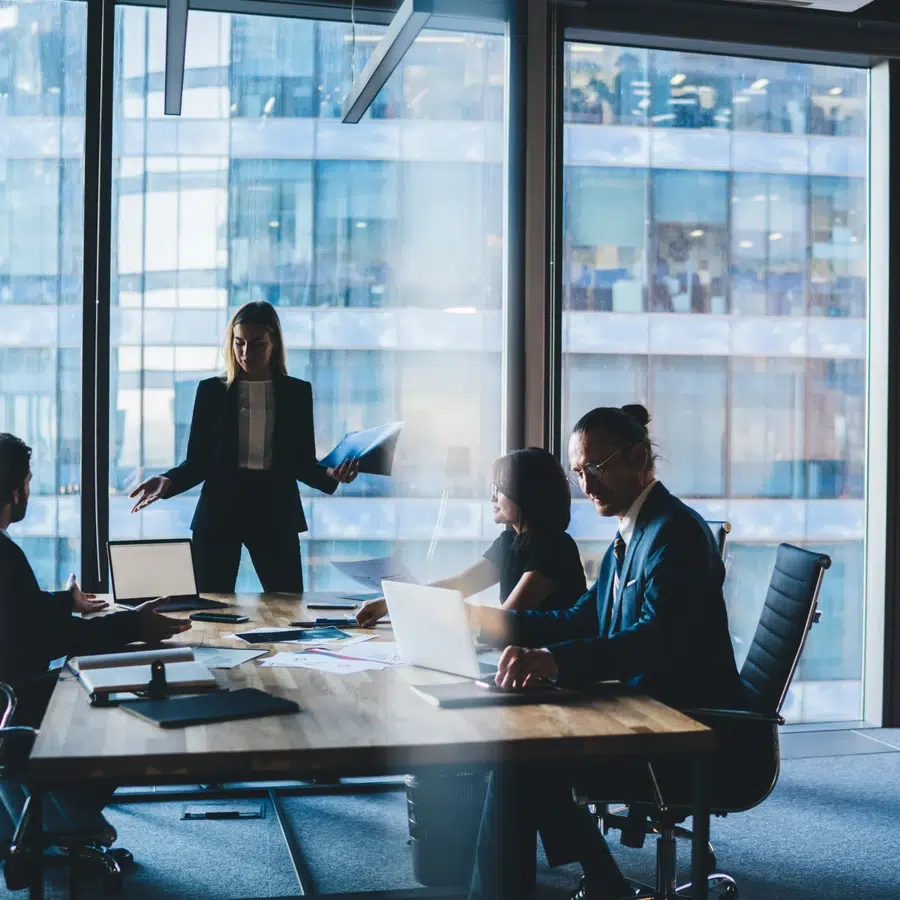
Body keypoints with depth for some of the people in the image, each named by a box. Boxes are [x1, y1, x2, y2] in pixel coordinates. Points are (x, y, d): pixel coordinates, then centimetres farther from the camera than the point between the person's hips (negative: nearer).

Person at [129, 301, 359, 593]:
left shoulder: (297, 392, 5)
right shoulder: (211, 391, 3)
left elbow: (304, 464, 6)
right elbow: (197, 463, 4)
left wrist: (330, 474, -14)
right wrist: (168, 481, -15)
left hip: (276, 516, 1)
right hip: (218, 515, 0)